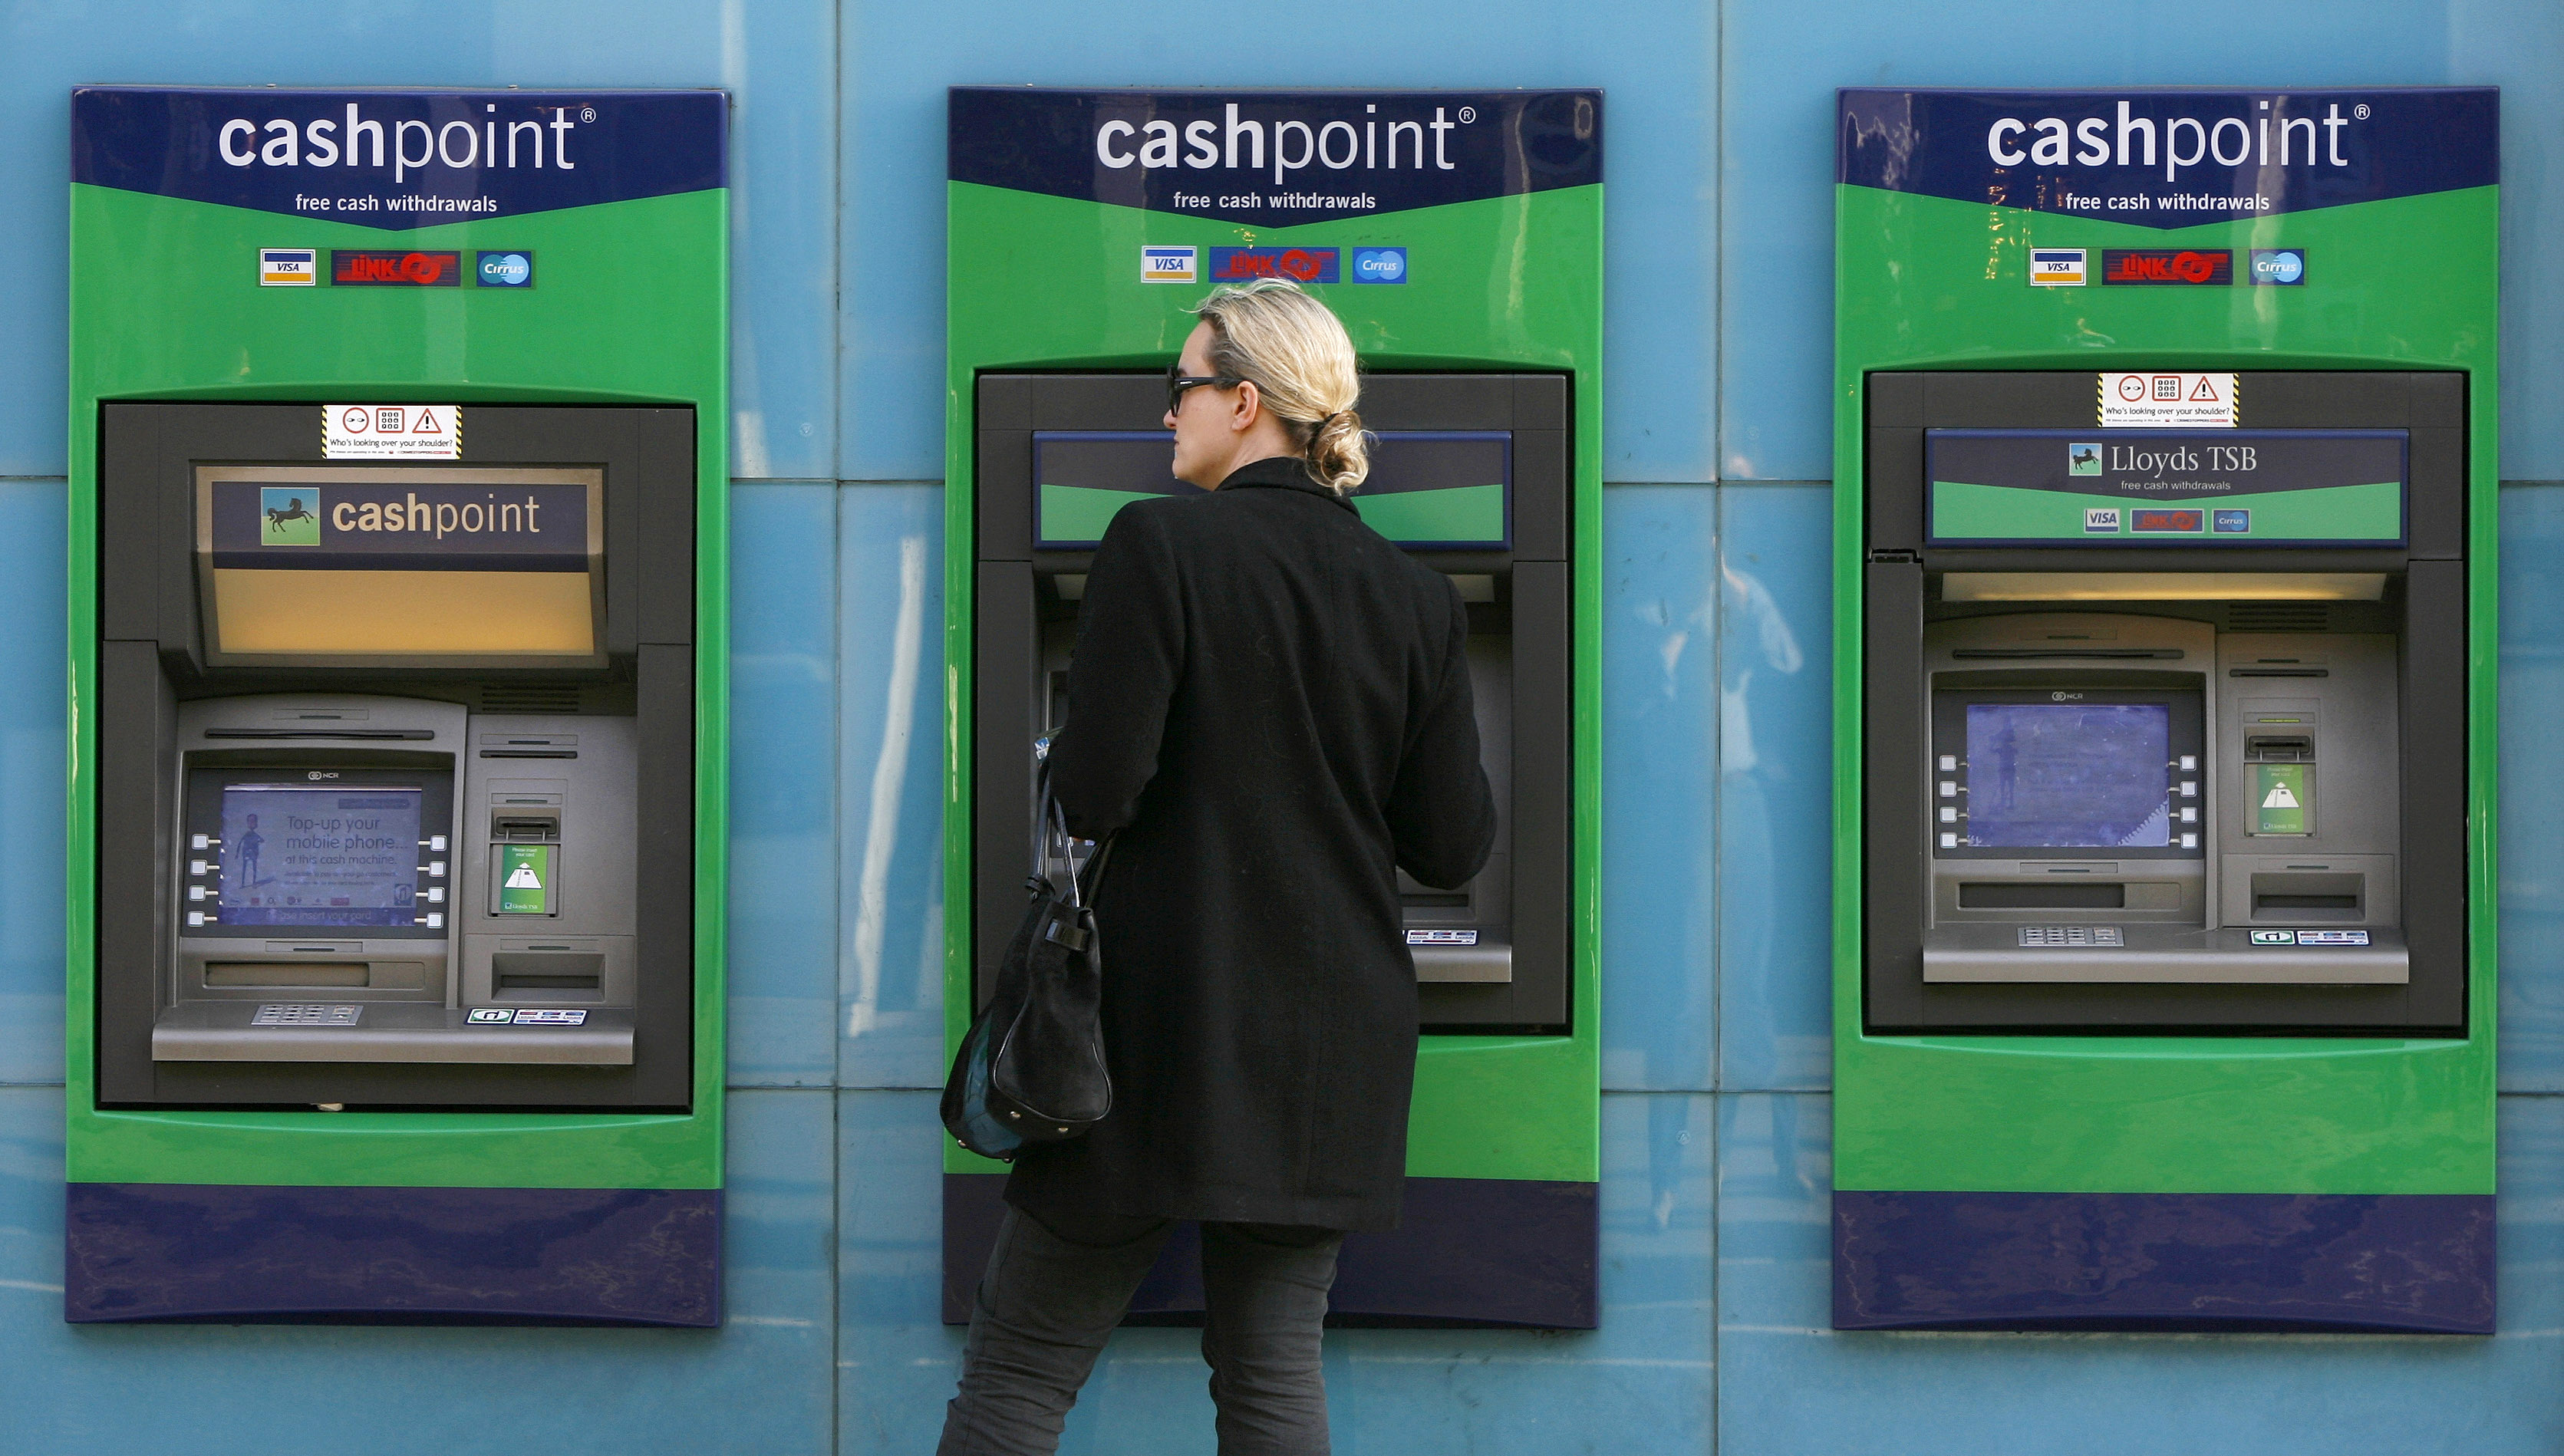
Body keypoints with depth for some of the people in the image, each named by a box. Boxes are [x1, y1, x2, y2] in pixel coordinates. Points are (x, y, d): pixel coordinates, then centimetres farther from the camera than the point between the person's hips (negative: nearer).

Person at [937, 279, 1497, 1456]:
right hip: (1334, 1047, 5)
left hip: (1167, 1023, -5)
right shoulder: (1417, 599, 4)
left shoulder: (1160, 544, -11)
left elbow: (1095, 796, -16)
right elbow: (1452, 848, 5)